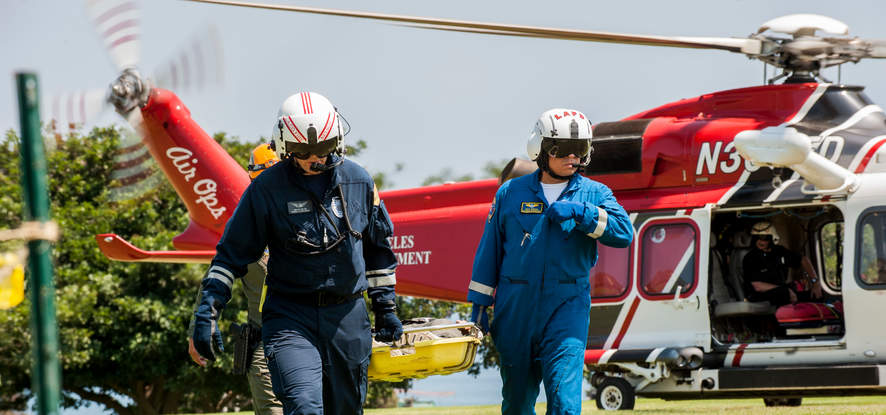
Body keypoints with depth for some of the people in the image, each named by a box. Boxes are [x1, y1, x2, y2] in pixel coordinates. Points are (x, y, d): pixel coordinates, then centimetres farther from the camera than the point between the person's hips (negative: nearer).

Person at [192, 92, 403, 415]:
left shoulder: (358, 182, 4)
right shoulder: (267, 188, -6)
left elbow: (378, 247, 17)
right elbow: (233, 252, 0)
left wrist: (386, 308, 18)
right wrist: (207, 312, -7)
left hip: (348, 316, 4)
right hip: (290, 317, -4)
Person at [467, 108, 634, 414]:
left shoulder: (594, 194, 5)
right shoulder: (511, 193, 7)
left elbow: (624, 234, -10)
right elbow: (490, 251, 10)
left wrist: (579, 212, -20)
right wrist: (479, 304, 8)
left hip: (567, 308, -2)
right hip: (516, 308, 2)